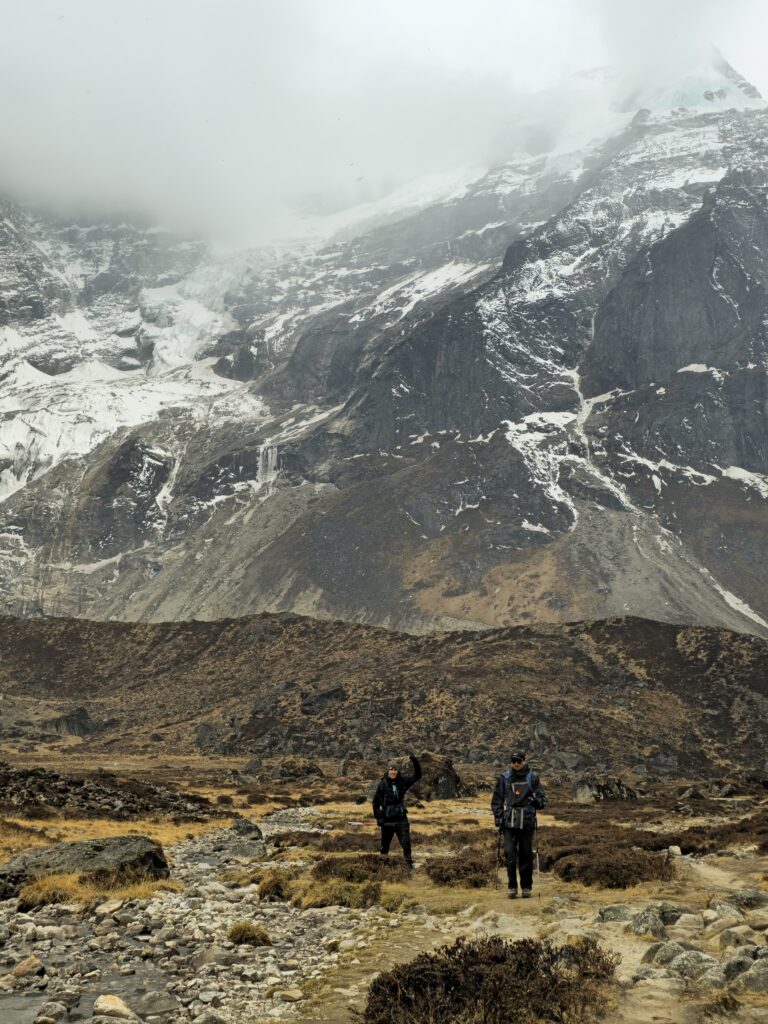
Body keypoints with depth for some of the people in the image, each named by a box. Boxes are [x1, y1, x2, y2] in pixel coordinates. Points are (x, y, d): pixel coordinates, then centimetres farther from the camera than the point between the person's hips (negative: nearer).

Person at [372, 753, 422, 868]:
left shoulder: (402, 781, -2)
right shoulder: (382, 785, -10)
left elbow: (417, 775, -3)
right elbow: (376, 802, -3)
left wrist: (415, 761, -16)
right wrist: (378, 817, -5)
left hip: (401, 817, 2)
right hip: (387, 819, -2)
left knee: (406, 842, -4)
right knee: (385, 842, 12)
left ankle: (409, 864, 3)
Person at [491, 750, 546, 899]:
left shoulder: (533, 778, 5)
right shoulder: (504, 778, 6)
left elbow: (542, 799, 7)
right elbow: (496, 800, 10)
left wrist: (536, 800, -16)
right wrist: (498, 819, 1)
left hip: (527, 822, 0)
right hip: (509, 822, 0)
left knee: (526, 855, 4)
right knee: (510, 854, -6)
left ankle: (526, 887, 15)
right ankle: (512, 887, 3)